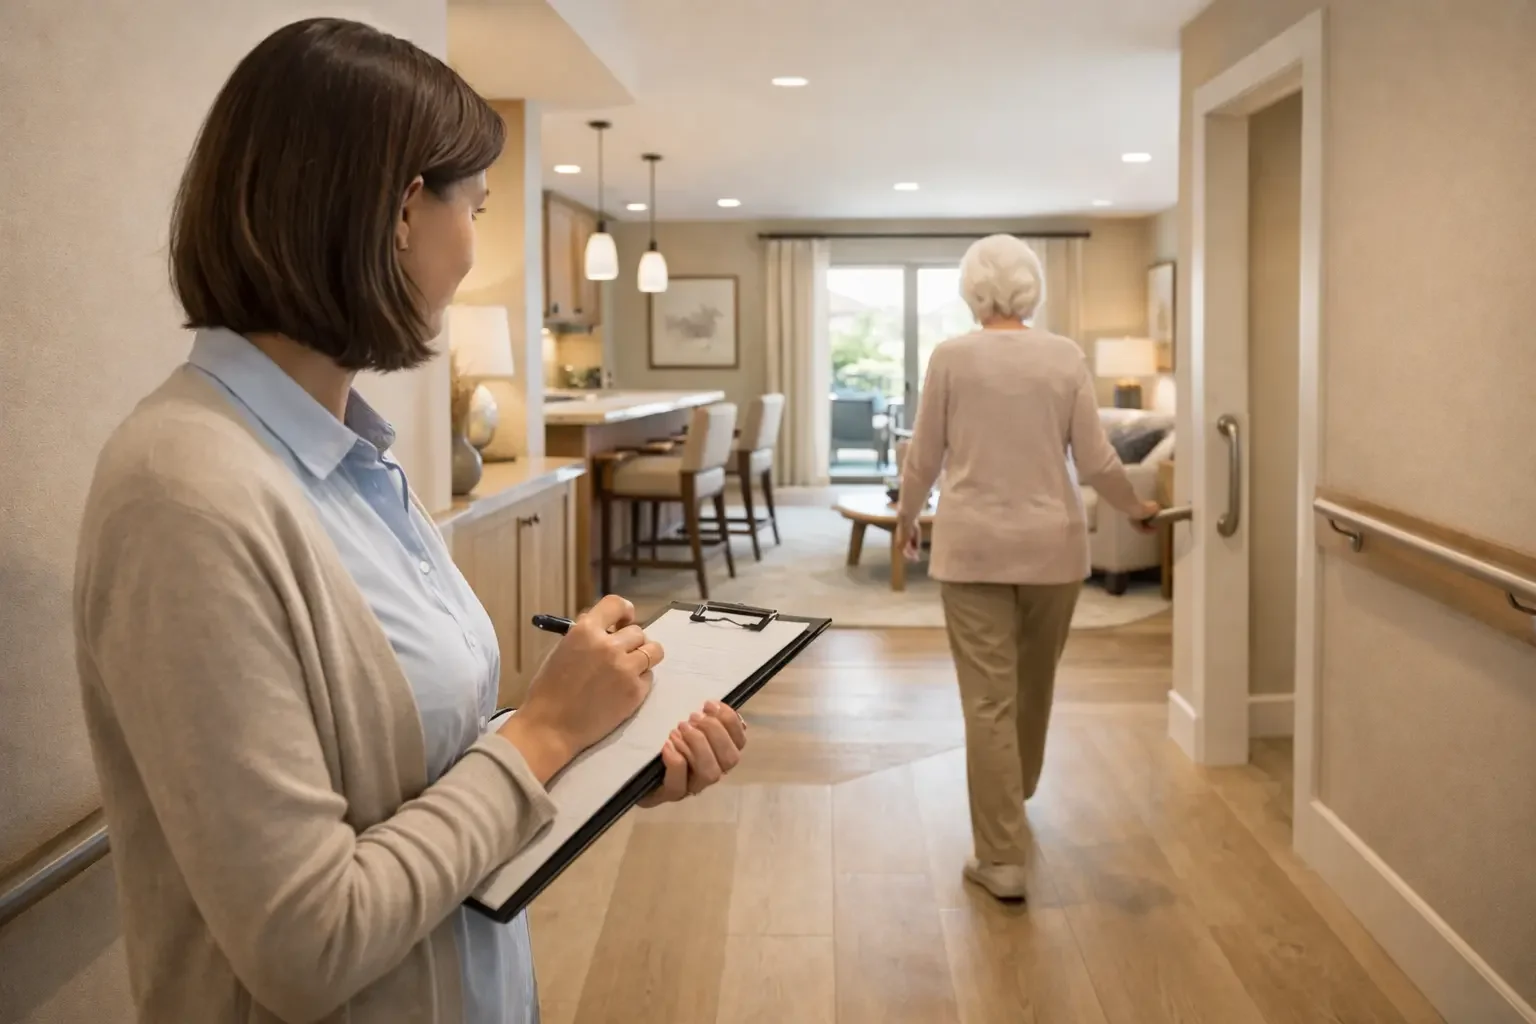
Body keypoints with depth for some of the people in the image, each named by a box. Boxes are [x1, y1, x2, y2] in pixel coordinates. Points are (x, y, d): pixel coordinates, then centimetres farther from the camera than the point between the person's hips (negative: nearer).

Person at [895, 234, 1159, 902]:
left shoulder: (950, 357, -5)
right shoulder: (1065, 356, -1)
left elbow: (924, 458, 0)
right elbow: (1094, 461, -2)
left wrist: (906, 519, 19)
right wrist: (1135, 508, 17)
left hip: (974, 545, -2)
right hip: (1052, 544, 3)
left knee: (989, 699, 0)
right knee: (1034, 682, 22)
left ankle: (1002, 858, 1)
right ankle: (1016, 795, 45)